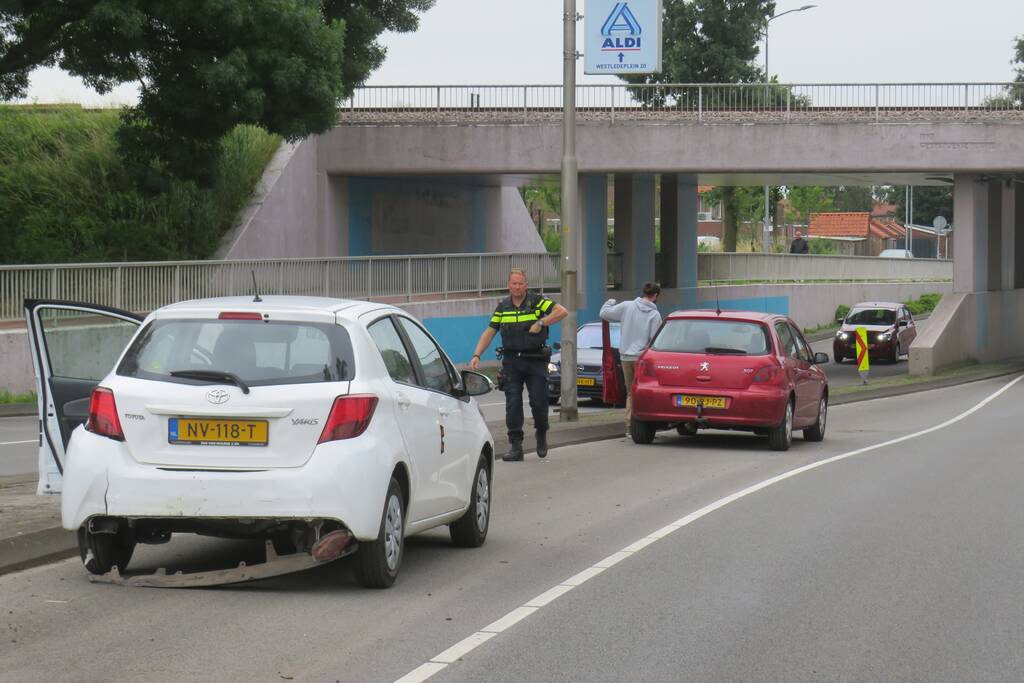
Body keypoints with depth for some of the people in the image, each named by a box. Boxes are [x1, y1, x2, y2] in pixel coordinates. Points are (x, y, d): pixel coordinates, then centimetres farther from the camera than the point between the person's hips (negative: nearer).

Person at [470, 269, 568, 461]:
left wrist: (541, 323, -20)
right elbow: (489, 332, 8)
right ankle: (515, 446, -1)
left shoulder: (537, 301, -2)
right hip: (511, 361, 3)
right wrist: (476, 355, -3)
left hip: (536, 360, -3)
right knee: (513, 403, -3)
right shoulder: (503, 306, 8)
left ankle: (541, 434, 23)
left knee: (539, 401, -4)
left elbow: (562, 312, -12)